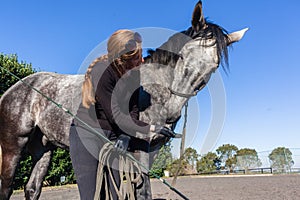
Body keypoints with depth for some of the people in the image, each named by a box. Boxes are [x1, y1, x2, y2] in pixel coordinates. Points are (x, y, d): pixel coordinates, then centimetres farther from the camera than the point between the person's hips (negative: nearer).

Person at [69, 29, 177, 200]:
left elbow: (133, 109, -4)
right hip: (87, 136, -5)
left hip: (113, 137, 5)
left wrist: (126, 135, -20)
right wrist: (151, 129, -23)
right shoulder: (101, 72, -25)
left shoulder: (133, 72, -6)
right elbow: (116, 117, -25)